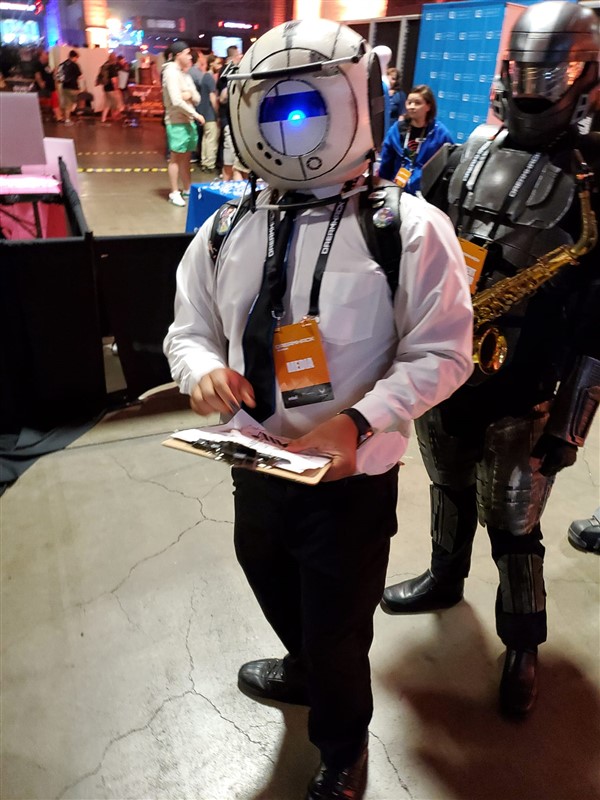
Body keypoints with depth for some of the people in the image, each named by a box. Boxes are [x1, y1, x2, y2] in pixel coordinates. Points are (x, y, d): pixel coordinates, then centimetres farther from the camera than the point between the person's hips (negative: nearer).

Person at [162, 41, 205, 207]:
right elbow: (176, 101, -19)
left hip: (189, 121, 8)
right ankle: (174, 193, 2)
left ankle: (187, 190, 20)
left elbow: (197, 99, 14)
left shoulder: (185, 74, 16)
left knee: (186, 157, 13)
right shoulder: (171, 72, -11)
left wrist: (190, 94, -8)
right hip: (177, 122, -8)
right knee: (176, 157, -3)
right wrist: (195, 114, -13)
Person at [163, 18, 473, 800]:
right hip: (255, 465, 6)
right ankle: (307, 670, 66)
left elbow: (440, 353, -14)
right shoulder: (226, 232, 0)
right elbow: (189, 330, 7)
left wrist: (358, 421, -28)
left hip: (352, 478, -5)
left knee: (338, 633, 13)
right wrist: (203, 369, -18)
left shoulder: (409, 229, -14)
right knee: (279, 595, 30)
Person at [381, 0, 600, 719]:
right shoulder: (463, 159, 3)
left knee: (512, 529, 7)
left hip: (520, 393, -4)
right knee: (450, 488, 23)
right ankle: (445, 578, 50)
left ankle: (522, 644, 33)